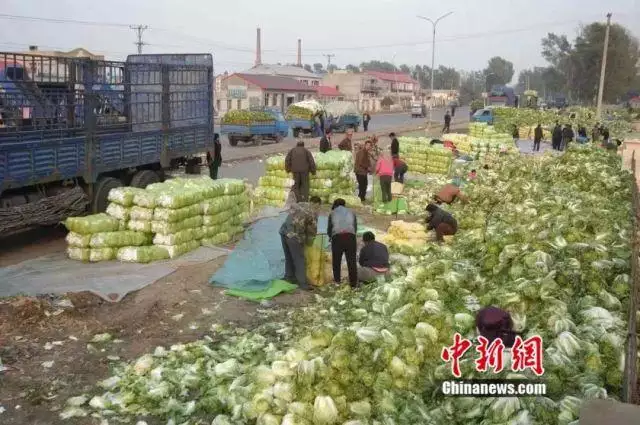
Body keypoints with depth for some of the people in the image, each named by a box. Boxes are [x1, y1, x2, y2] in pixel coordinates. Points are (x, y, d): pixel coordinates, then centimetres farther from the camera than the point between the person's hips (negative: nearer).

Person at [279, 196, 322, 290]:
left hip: (283, 231, 7)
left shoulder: (298, 205, 19)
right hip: (294, 236, -7)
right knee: (299, 260, 1)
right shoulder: (313, 212, 0)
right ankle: (302, 283, 3)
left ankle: (289, 277, 32)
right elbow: (313, 230, 3)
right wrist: (309, 242, 20)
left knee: (289, 257, 21)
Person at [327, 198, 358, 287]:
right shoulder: (351, 212, 19)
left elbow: (329, 229, 15)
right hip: (351, 237, 1)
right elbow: (355, 227, 18)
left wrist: (330, 236, 36)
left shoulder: (332, 213, 14)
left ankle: (337, 280, 21)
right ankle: (353, 283, 4)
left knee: (336, 260, 15)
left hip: (337, 237, -1)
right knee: (352, 261, 5)